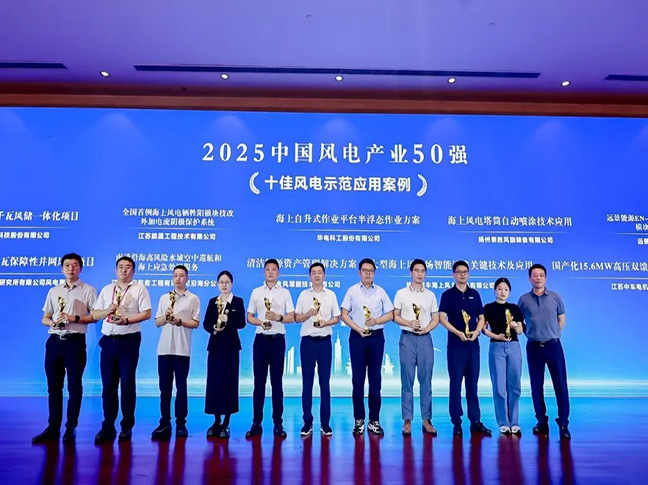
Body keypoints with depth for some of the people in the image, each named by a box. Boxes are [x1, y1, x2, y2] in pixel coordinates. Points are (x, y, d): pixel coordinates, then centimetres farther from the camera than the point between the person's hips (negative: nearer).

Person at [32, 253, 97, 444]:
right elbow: (44, 318, 16)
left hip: (75, 341, -4)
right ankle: (53, 428, 18)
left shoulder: (88, 290, 2)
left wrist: (75, 318, -16)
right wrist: (52, 322, -6)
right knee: (53, 386, 9)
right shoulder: (53, 291, 15)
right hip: (54, 341, 5)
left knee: (74, 386, 2)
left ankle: (71, 428, 12)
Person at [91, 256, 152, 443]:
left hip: (129, 341, -4)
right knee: (108, 384, 6)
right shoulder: (106, 289, 14)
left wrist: (127, 319, -19)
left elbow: (146, 313, -7)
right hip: (108, 341, 4)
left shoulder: (139, 288, 0)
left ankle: (127, 427, 13)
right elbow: (94, 314, 13)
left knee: (127, 384, 2)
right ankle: (108, 427, 15)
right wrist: (107, 311, -7)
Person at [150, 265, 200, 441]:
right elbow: (157, 323, 11)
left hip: (182, 349, -3)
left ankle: (181, 424, 11)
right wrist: (166, 316, -9)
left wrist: (179, 321, -15)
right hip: (164, 348, 3)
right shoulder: (164, 298, 13)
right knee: (165, 387, 6)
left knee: (181, 387, 3)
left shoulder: (193, 299, 3)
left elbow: (196, 323, -1)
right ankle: (164, 423, 14)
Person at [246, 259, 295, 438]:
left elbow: (291, 317, 3)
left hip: (278, 340, -1)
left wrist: (278, 317, -16)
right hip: (261, 339, 1)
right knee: (259, 382, 4)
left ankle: (278, 423, 11)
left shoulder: (285, 292, 5)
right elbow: (249, 317, 9)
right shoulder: (256, 292, 8)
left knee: (277, 382, 4)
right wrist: (260, 322, -11)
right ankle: (256, 423, 12)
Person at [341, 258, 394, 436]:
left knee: (375, 379, 5)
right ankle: (359, 420, 13)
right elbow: (344, 315, -1)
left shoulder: (381, 291, 5)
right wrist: (358, 329, -12)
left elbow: (390, 315, 5)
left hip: (376, 336, 1)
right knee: (358, 378, 4)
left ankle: (374, 420, 14)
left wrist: (376, 321, -13)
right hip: (357, 336, -1)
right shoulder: (352, 291, 2)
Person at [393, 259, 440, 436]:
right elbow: (395, 316, 1)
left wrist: (427, 328, -10)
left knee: (426, 380, 4)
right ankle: (407, 420, 8)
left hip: (425, 339, 2)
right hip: (407, 338, -2)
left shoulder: (431, 295, 9)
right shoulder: (401, 293, 3)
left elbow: (436, 319, 9)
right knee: (407, 380, 2)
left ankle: (426, 419, 12)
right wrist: (409, 323, -15)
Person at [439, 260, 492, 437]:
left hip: (473, 344, 3)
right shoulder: (448, 294, 0)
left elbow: (481, 318, 11)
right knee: (455, 384, 2)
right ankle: (456, 422, 9)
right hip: (455, 345, -3)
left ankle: (475, 421, 15)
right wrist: (458, 333, -19)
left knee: (473, 384, 9)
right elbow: (442, 318, -8)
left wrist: (477, 331, -8)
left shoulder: (475, 294, 10)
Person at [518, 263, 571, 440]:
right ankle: (542, 422, 19)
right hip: (533, 347, 1)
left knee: (561, 385, -2)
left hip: (553, 345, 0)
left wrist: (552, 336, 5)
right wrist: (530, 333, 2)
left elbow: (561, 321, 9)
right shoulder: (524, 299, 2)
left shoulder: (555, 297, 3)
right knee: (536, 386, 7)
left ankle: (563, 423, 7)